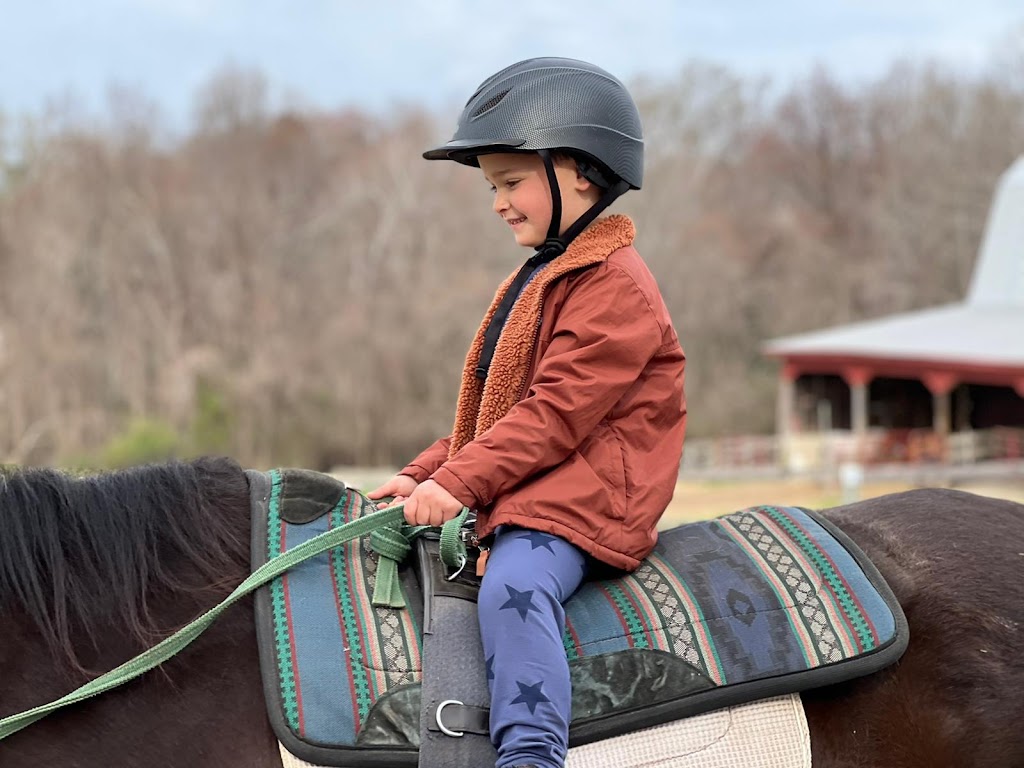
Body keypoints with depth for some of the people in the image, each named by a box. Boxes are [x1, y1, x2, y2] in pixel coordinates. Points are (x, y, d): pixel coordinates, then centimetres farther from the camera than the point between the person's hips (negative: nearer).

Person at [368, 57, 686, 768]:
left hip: (582, 498, -11)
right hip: (515, 492, 11)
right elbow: (492, 408, 23)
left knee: (514, 587, -37)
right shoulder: (541, 278, 22)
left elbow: (556, 413, -20)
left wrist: (459, 483, -24)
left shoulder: (612, 284, -11)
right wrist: (425, 473, 10)